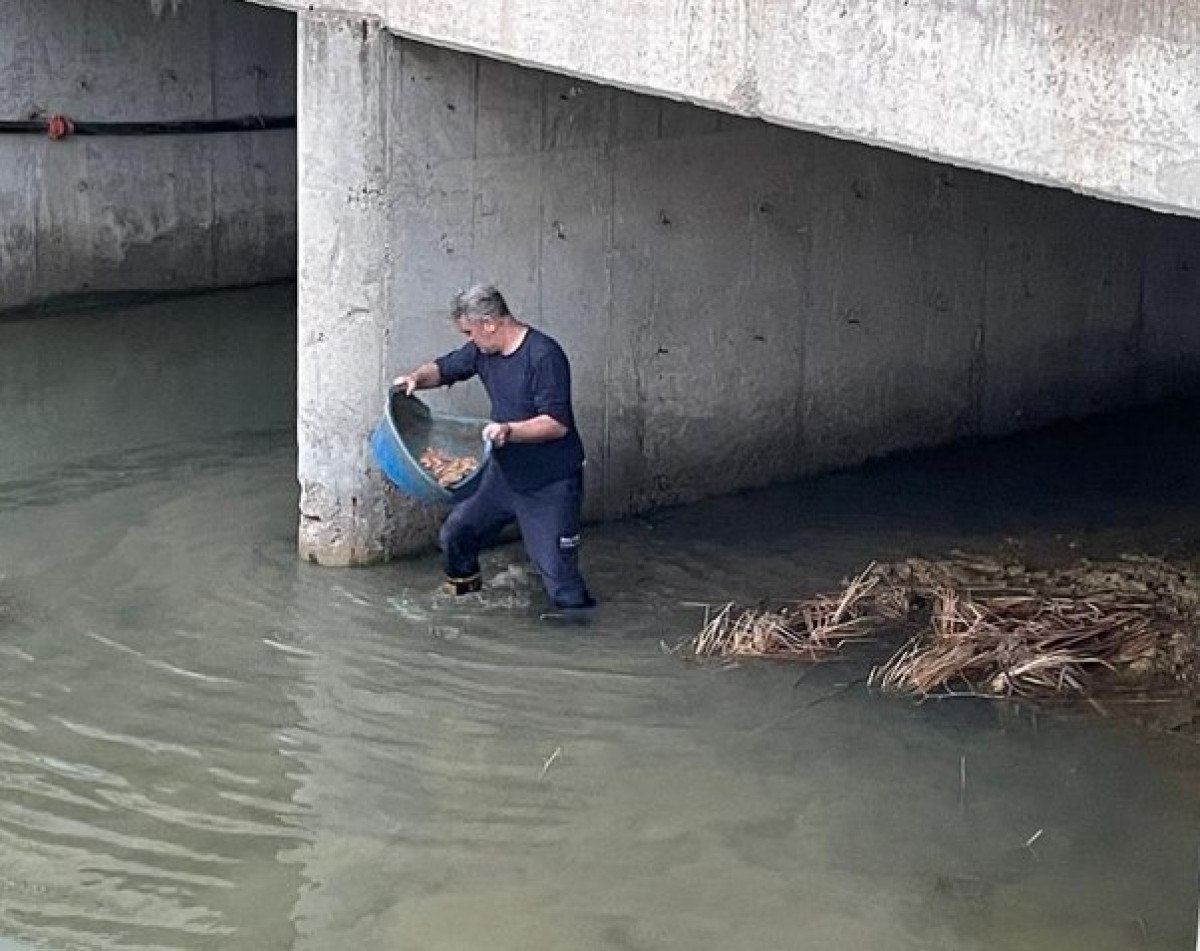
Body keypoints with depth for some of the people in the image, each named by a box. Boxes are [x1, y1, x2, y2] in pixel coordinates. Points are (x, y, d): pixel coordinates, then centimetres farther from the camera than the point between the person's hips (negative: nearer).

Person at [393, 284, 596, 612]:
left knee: (558, 572, -9)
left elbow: (558, 423, -27)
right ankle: (463, 588, 40)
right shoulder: (483, 350, 1)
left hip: (551, 483, -8)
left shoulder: (544, 355, -23)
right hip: (504, 472, 8)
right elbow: (444, 368, 16)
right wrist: (417, 378, -6)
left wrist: (509, 430, -41)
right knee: (454, 535, 16)